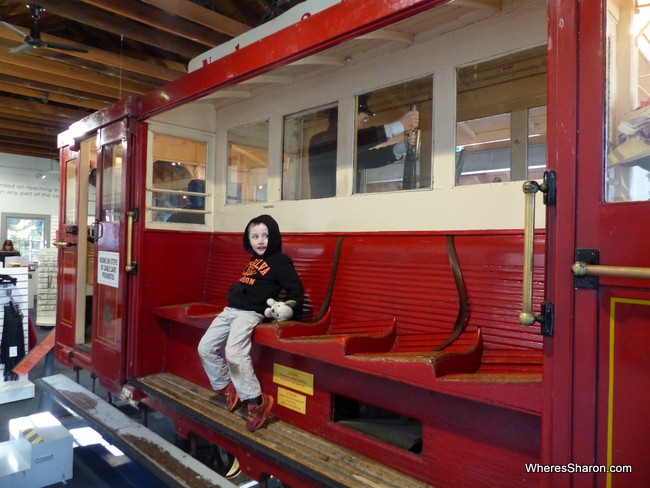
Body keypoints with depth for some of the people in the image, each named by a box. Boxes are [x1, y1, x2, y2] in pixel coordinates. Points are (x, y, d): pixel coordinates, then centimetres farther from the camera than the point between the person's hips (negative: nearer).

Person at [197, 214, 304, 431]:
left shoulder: (280, 261, -5)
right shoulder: (253, 260, 18)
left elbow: (295, 290, -9)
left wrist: (292, 315, -11)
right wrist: (233, 294, 15)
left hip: (250, 313, -9)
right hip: (230, 310, 9)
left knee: (234, 352, -26)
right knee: (205, 347, 6)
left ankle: (257, 400, -17)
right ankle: (226, 388, 21)